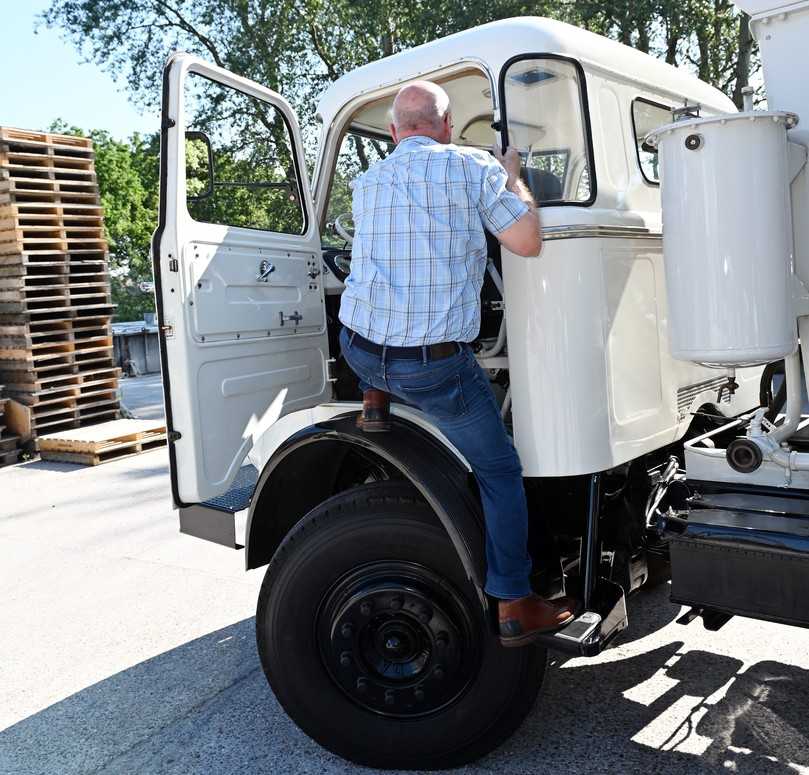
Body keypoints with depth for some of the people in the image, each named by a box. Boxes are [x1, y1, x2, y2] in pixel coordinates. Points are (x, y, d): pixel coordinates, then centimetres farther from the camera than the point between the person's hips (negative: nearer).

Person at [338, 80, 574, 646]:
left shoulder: (367, 181, 12)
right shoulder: (473, 166, -4)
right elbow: (528, 241, -5)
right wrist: (513, 175, 12)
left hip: (358, 349, 5)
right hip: (434, 366, -4)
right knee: (502, 474, 12)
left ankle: (376, 402, 28)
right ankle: (516, 608, 18)